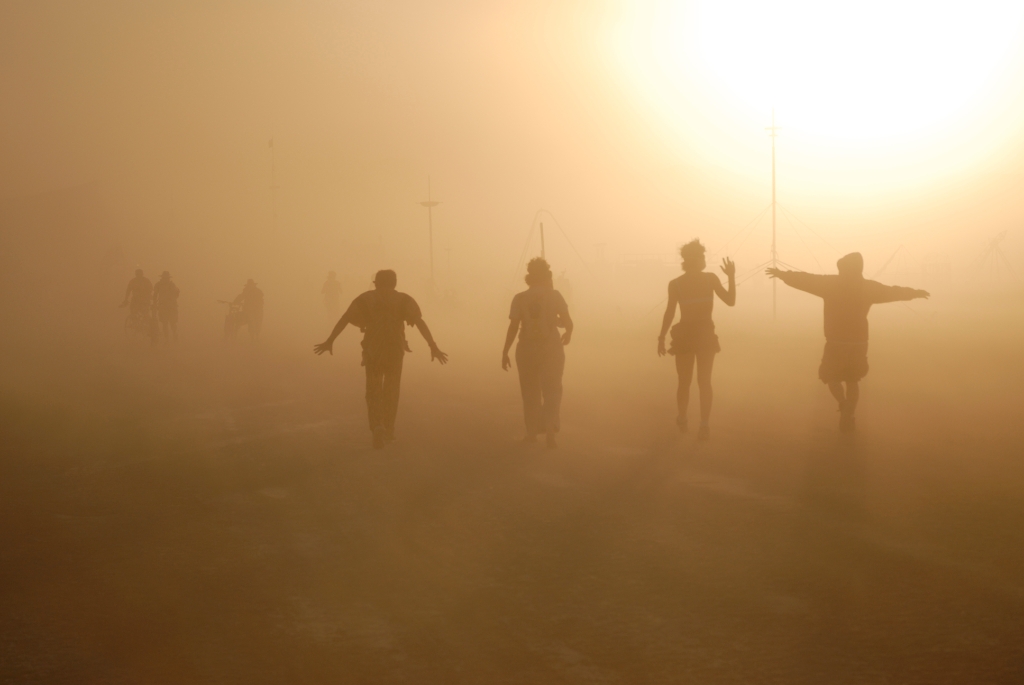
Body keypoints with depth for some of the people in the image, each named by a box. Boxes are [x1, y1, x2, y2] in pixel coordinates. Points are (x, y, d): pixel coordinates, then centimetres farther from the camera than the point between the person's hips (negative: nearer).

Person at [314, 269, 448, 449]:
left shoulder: (366, 298, 5)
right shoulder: (403, 300, 3)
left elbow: (344, 319, -4)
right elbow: (419, 322, -10)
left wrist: (330, 341, -5)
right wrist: (433, 346, -16)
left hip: (372, 350, 0)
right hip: (395, 350, 0)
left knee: (374, 390, 10)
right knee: (391, 391, 19)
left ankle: (377, 426, -14)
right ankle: (388, 430, 24)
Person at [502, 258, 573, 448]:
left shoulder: (520, 298, -3)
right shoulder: (554, 295, -5)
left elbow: (513, 327, -7)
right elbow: (567, 323, -6)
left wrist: (505, 352, -1)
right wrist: (568, 333, 16)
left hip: (527, 348, 1)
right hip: (551, 348, -1)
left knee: (530, 392, 15)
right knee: (552, 390, 5)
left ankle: (532, 432, 22)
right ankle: (550, 432, -11)